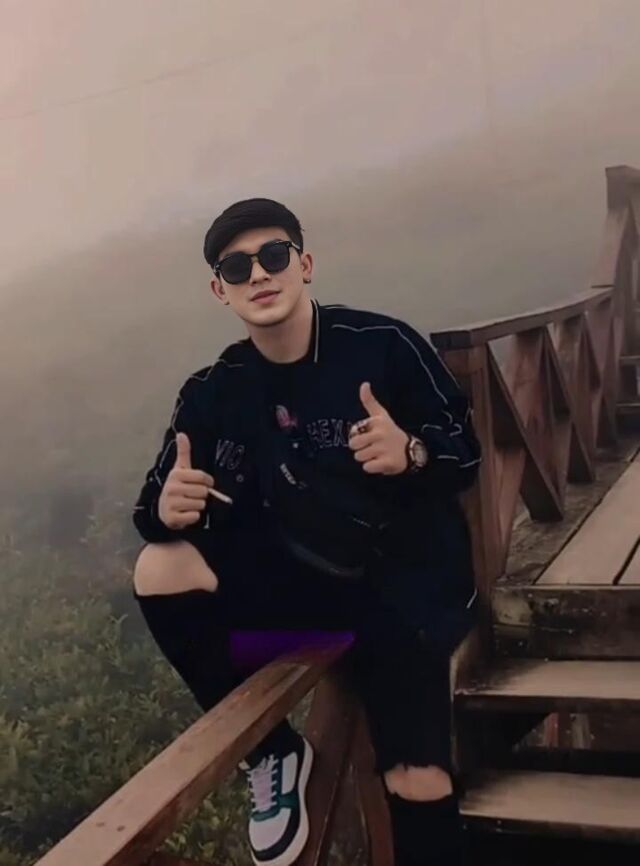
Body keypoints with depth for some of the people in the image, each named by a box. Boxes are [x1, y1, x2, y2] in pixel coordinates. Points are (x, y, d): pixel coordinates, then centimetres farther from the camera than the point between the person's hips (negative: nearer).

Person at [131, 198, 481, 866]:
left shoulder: (384, 344, -13)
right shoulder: (211, 393, -3)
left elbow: (467, 454, -6)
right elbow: (156, 509, -3)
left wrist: (412, 454, -30)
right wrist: (167, 510, -28)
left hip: (404, 580, -3)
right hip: (298, 576, 3)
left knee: (419, 786, -14)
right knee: (159, 569, -20)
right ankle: (271, 753, -2)